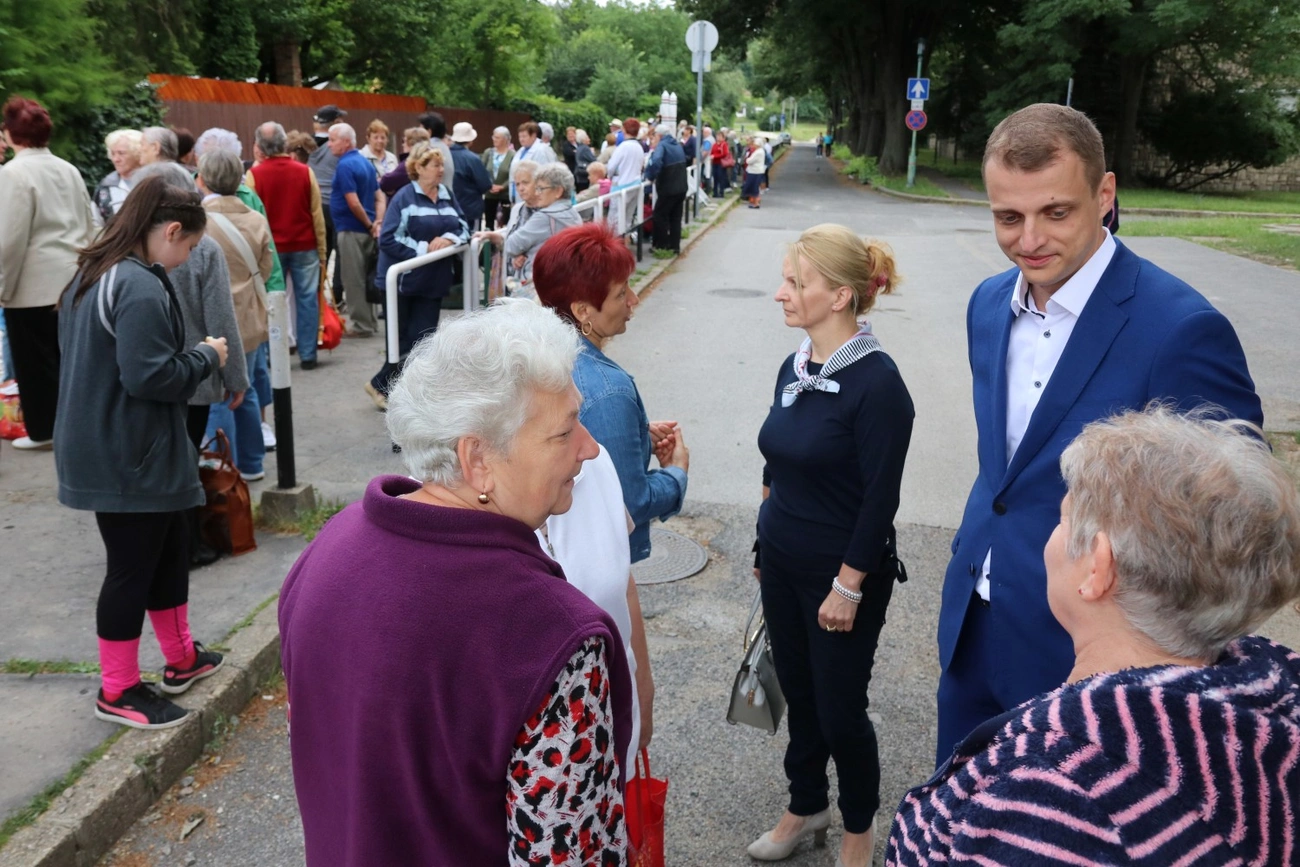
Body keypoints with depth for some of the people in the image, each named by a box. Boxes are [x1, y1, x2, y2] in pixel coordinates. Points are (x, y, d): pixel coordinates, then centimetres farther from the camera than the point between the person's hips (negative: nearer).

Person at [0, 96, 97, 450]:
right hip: (70, 279, 7)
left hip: (32, 284, -7)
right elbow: (88, 226, 13)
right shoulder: (69, 170, 9)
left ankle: (43, 430, 10)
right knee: (63, 354, 13)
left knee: (34, 360, 3)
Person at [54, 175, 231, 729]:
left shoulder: (92, 275, 11)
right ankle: (118, 692, 17)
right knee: (133, 566, 3)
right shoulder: (141, 287, -22)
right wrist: (207, 356, -11)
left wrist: (193, 355, 12)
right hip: (129, 458, -10)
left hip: (103, 449, 10)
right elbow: (149, 376, -26)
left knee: (169, 548, 20)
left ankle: (181, 659, 34)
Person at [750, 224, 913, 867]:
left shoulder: (876, 383, -20)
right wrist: (766, 547, 16)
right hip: (783, 562, 7)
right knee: (798, 692, 20)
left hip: (842, 573, -7)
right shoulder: (794, 368, 2)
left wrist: (848, 585, -17)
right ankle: (806, 806, 41)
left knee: (839, 708, 9)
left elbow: (880, 498, -19)